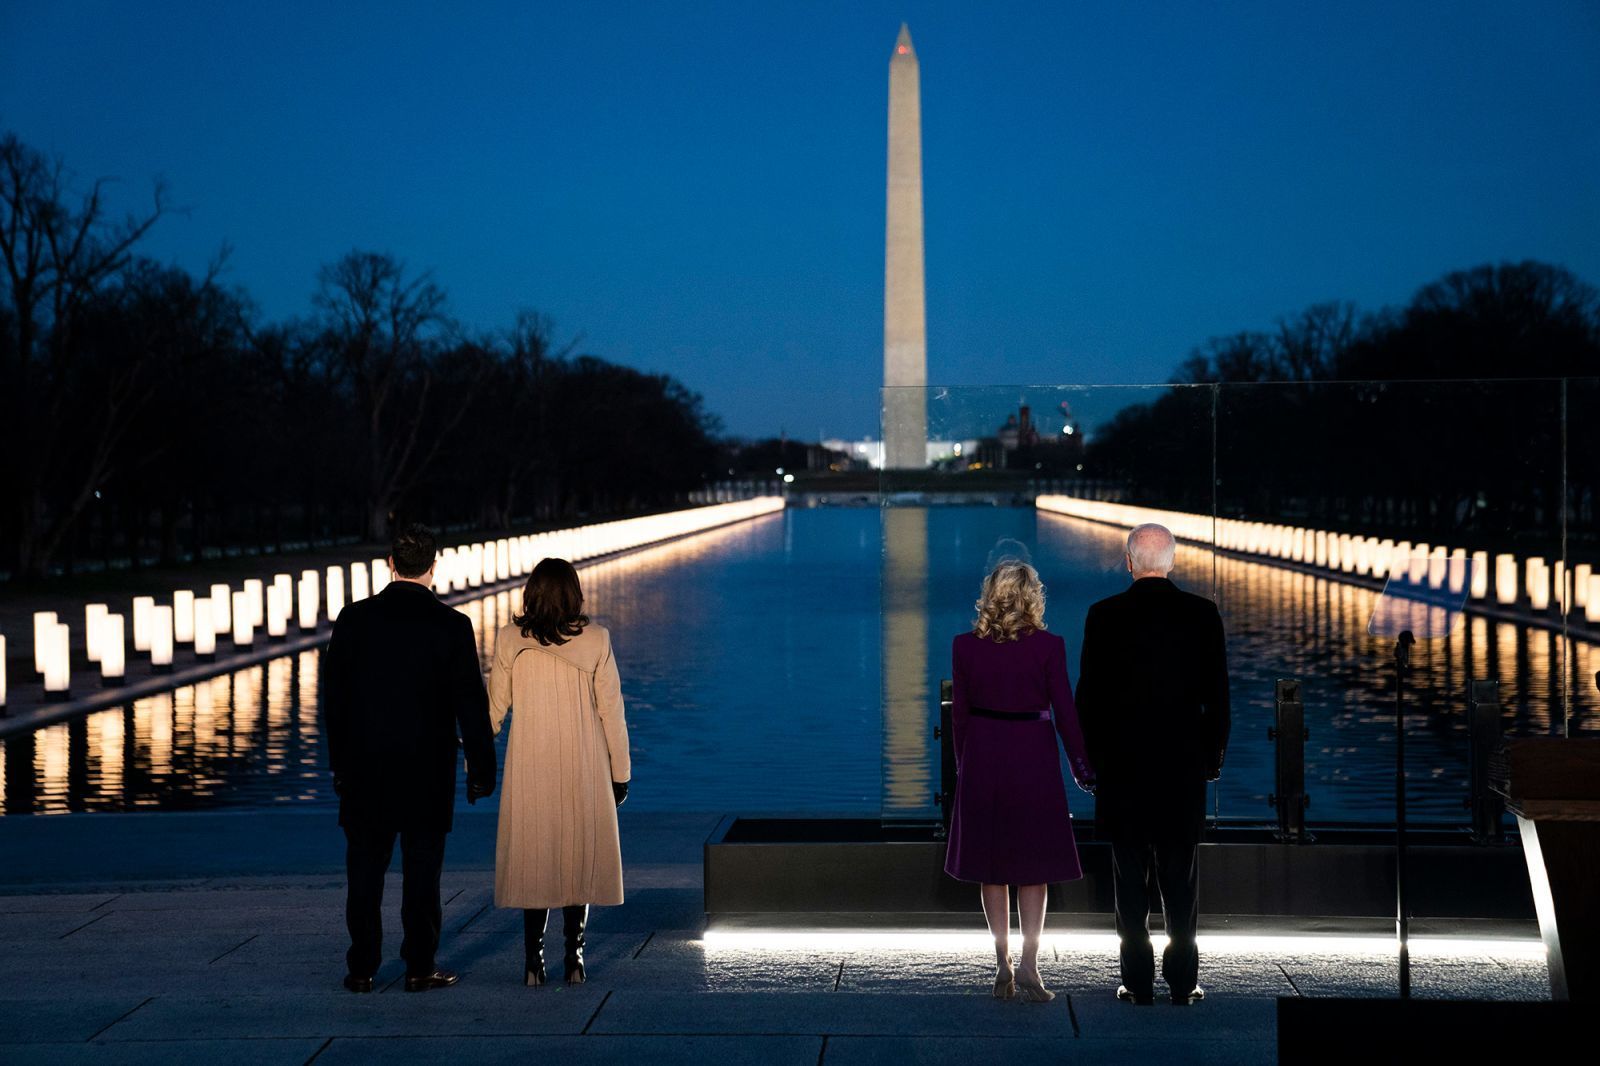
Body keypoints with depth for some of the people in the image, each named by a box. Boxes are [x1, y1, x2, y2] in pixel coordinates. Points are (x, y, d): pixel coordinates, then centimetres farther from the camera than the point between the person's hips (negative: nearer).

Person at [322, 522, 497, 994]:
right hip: (428, 773, -2)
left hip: (364, 770, 2)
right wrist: (481, 768, 3)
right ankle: (420, 967, 8)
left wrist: (340, 761, 12)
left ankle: (362, 968, 11)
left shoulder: (354, 618, -2)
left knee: (365, 871, 8)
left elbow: (333, 695, 3)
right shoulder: (451, 626, -8)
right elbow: (470, 703, -6)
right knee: (421, 871, 5)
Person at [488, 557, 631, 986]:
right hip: (585, 772, 0)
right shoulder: (595, 640, -6)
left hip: (530, 771, 0)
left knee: (533, 858, 9)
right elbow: (611, 710, -3)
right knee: (579, 856, 11)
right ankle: (574, 958, 11)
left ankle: (534, 961, 4)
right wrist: (620, 772, 5)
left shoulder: (510, 640, -5)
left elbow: (494, 707, 1)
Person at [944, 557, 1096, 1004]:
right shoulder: (1048, 646, -9)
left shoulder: (965, 647, -3)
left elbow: (959, 712, 2)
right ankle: (1028, 966, -5)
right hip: (1032, 759, -2)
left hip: (983, 760, 2)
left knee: (990, 866, 10)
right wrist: (1082, 766, 4)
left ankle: (1003, 966, 12)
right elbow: (1064, 710, -5)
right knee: (1034, 865, 6)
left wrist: (962, 765, 14)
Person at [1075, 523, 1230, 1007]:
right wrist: (1213, 756, 12)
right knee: (1180, 875, 8)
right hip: (1184, 763, 1)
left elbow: (1089, 695, -3)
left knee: (1131, 876, 5)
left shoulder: (1104, 616, -6)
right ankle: (1183, 981, 8)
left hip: (1121, 763, -1)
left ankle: (1138, 982, 6)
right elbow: (1217, 694, 1)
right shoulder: (1202, 614, -3)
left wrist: (1092, 755, 8)